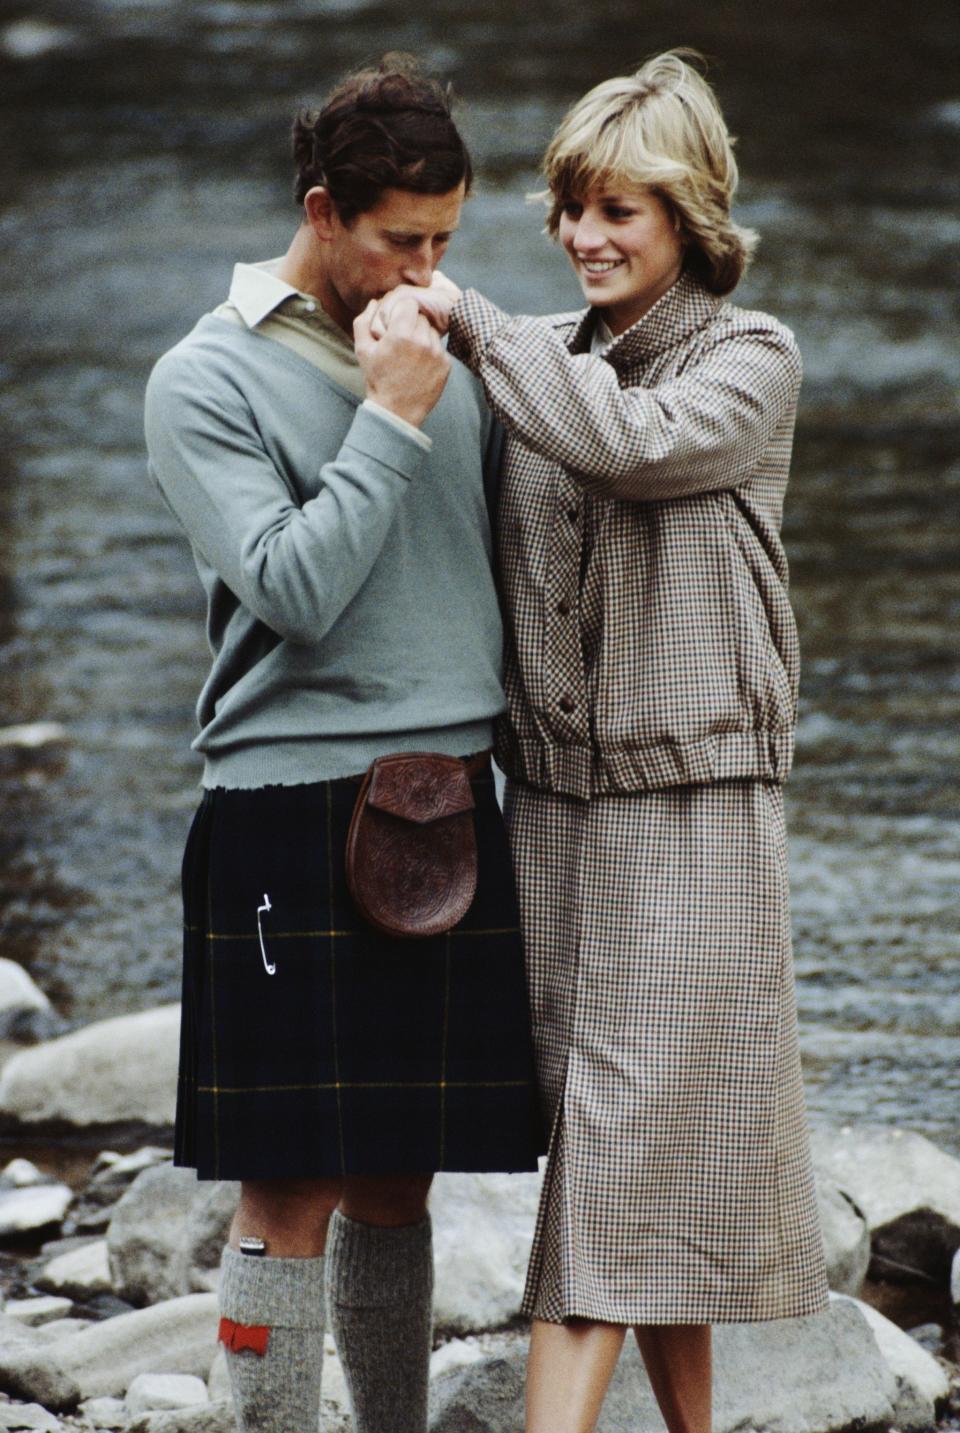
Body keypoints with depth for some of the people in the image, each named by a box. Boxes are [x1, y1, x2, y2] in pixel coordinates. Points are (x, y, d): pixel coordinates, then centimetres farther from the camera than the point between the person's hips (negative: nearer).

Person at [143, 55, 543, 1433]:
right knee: (293, 1192, -5)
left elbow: (509, 540, 22)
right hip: (295, 815, -5)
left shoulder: (446, 363, 14)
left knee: (398, 1179, 11)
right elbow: (293, 588, -14)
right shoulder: (208, 379, -4)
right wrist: (391, 423, -12)